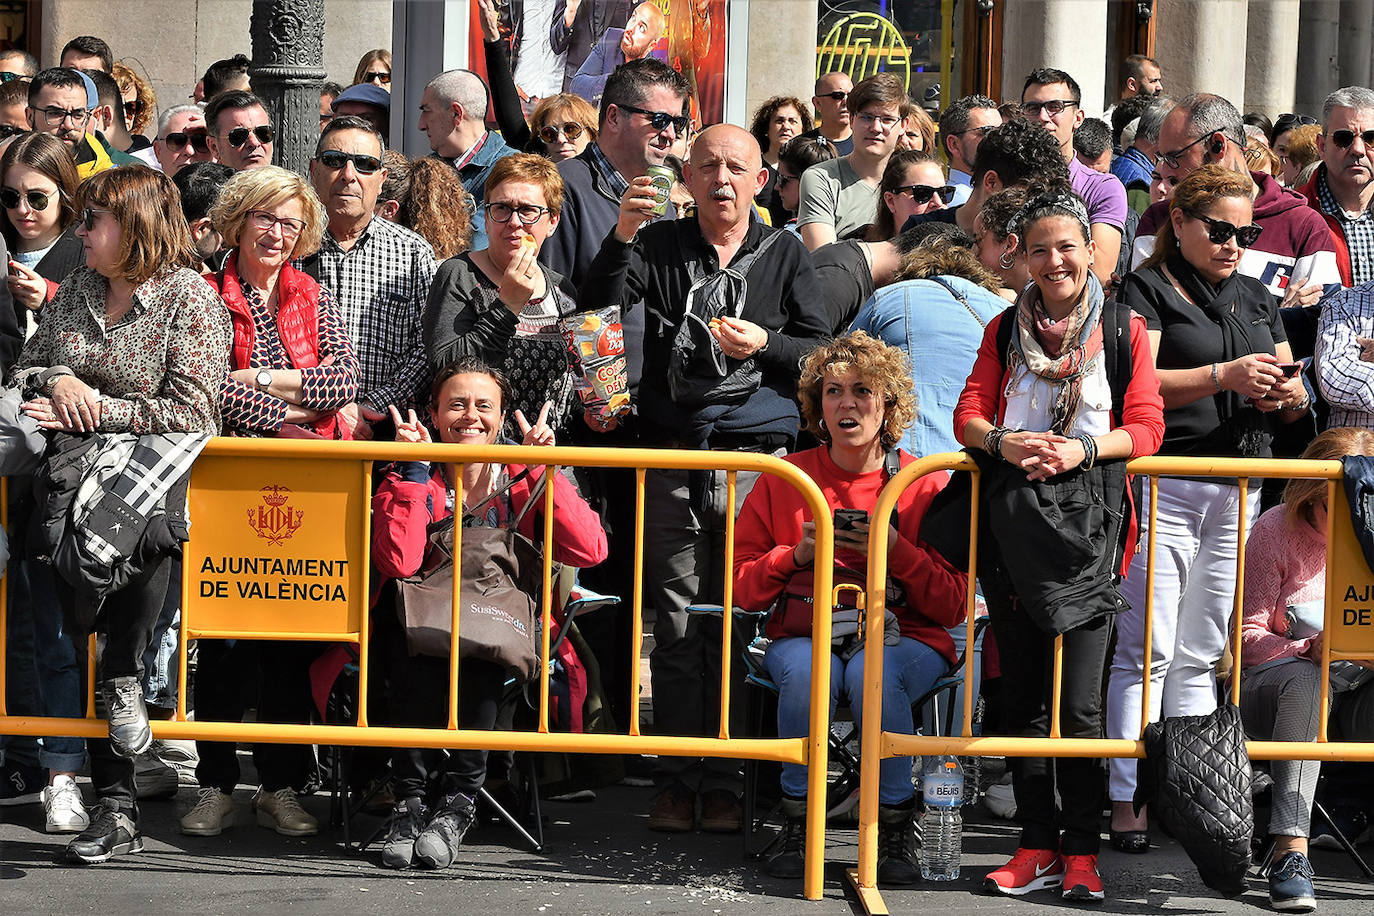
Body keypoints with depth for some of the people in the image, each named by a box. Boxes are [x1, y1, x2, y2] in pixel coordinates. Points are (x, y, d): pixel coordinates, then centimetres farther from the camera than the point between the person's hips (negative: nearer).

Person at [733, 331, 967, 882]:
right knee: (805, 670, -34)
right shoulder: (785, 479, 5)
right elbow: (743, 589, 6)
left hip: (903, 637, -1)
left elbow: (953, 607, -2)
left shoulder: (923, 484, 1)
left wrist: (897, 551, -16)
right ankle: (797, 826, -14)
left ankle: (895, 832, -16)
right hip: (806, 635, 1)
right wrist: (797, 554, -12)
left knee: (873, 672, -36)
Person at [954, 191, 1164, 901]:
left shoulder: (1123, 329, 7)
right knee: (1022, 690, 5)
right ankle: (1037, 846, 11)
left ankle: (1081, 850, 0)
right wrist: (1005, 441, -14)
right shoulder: (1006, 329, 14)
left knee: (1079, 697, -7)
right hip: (1015, 516, 3)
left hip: (1088, 511, -3)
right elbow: (969, 415, 8)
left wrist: (1084, 448, -16)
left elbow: (1147, 425, 2)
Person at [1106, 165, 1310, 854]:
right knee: (1145, 650, -7)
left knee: (1200, 654, 10)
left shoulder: (1257, 299, 19)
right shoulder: (1148, 291, 0)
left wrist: (1287, 394, -3)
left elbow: (1297, 399, 20)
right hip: (1164, 485, -6)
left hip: (1238, 488, 6)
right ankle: (1126, 801, -5)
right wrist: (1224, 375, -22)